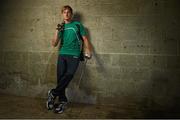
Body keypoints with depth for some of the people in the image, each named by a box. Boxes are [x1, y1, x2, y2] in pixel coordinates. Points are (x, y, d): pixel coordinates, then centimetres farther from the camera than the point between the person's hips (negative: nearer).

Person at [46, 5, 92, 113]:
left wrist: (88, 51, -7)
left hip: (74, 55, -3)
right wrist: (57, 31, -3)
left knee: (68, 75, -20)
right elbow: (54, 44, 11)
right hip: (62, 54, 3)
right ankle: (62, 101, 4)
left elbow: (85, 39, 9)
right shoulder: (61, 27, 16)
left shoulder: (78, 25, 9)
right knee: (60, 77, -6)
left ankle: (53, 93, -5)